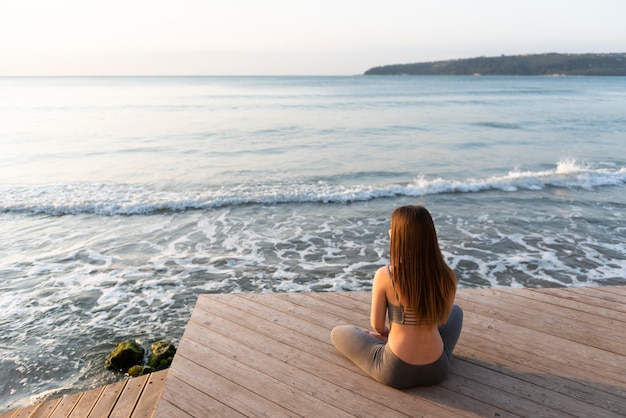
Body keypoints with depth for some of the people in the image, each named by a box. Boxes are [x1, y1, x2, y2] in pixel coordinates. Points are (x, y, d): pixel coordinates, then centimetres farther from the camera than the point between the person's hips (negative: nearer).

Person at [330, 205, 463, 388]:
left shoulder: (384, 275, -20)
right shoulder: (447, 276, -12)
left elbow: (377, 325, -7)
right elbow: (442, 319, 5)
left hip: (395, 372, -2)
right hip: (437, 370, 3)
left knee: (338, 333, 21)